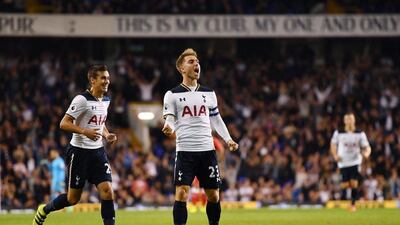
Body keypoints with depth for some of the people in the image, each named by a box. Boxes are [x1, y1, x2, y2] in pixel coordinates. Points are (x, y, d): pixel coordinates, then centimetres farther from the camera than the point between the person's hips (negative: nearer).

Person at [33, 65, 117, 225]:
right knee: (73, 198, 3)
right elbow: (63, 124, -18)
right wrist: (84, 131, -31)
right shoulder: (82, 99, -15)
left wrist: (107, 135, 7)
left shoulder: (106, 101, 9)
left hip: (98, 151, 6)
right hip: (79, 152, -6)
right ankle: (44, 210, 29)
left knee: (107, 191, -11)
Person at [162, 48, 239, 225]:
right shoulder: (172, 95, 2)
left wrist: (228, 139, 5)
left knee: (213, 195, 7)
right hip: (185, 150, -4)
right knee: (181, 193, -13)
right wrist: (169, 129, -25)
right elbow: (170, 121, -1)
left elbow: (216, 120, 19)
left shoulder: (208, 93, 14)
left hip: (207, 150, 4)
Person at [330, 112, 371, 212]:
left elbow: (366, 147, 2)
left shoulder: (360, 134, 1)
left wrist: (367, 153, -21)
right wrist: (335, 155, -1)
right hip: (343, 162, 0)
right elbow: (333, 144, 15)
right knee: (345, 185, -3)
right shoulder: (338, 133, 1)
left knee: (354, 183, -11)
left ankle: (353, 204, 3)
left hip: (355, 162, 0)